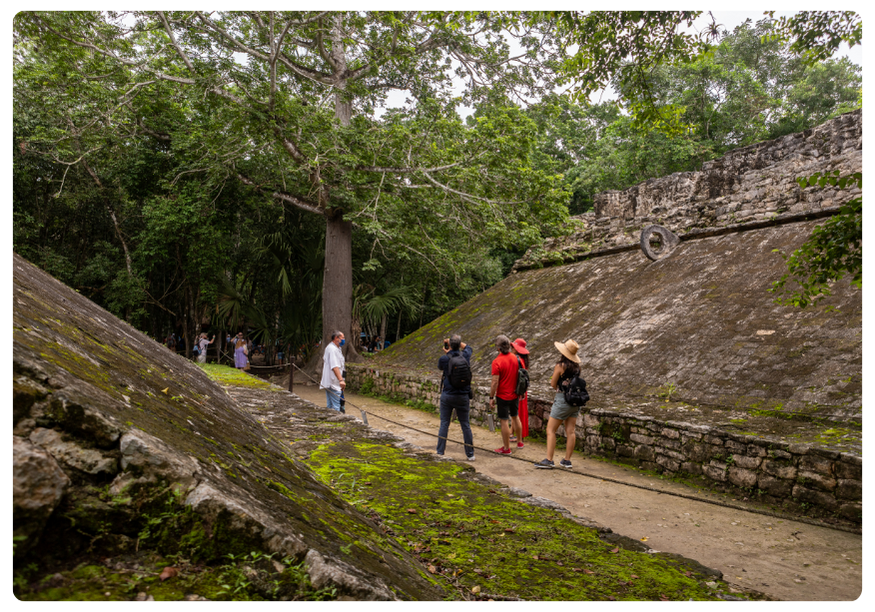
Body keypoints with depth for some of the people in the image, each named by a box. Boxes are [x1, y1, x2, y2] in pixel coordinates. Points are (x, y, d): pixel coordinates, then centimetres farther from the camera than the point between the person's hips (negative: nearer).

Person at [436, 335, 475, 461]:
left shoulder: (444, 358, -10)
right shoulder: (465, 356, -4)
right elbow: (468, 347, 21)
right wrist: (456, 342, 20)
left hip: (447, 395, -1)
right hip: (463, 396, 1)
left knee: (444, 423, 7)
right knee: (465, 424, 8)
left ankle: (440, 452, 10)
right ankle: (470, 454, 13)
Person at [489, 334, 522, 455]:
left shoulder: (497, 362, -19)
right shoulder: (515, 358, -1)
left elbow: (495, 382, -19)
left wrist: (491, 397, -11)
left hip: (503, 396, -6)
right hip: (514, 394, 6)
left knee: (504, 421, 2)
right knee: (515, 417, 21)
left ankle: (506, 448, 11)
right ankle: (519, 442, 34)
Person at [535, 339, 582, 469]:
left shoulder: (560, 366, -16)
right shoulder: (577, 366, 3)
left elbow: (553, 384, -8)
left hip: (563, 399, -7)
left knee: (550, 430, 0)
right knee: (570, 431, 8)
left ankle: (549, 460, -3)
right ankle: (567, 461, 12)